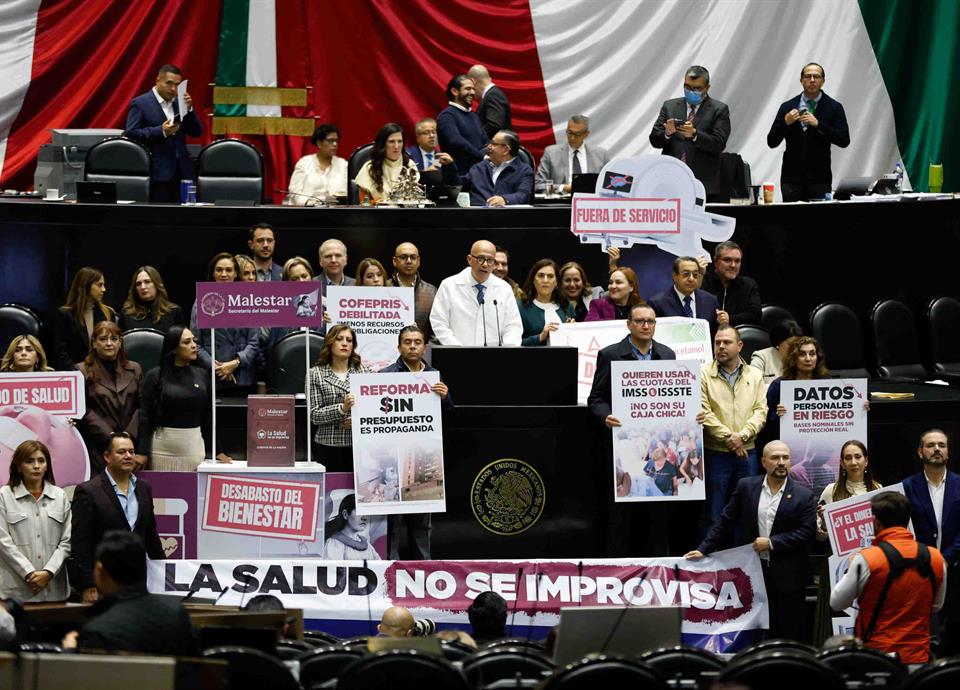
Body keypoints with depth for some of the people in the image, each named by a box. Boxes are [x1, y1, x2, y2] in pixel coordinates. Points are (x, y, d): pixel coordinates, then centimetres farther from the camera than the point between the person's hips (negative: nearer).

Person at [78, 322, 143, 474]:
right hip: (98, 448, -3)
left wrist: (129, 435, -6)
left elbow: (140, 406, 9)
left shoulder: (134, 370, 15)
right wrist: (111, 438, -10)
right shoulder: (83, 371, 4)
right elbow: (84, 411, -4)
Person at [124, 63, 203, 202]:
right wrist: (161, 131, -20)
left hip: (182, 170, 5)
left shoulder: (179, 103, 16)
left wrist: (189, 109, -3)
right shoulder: (140, 103, -1)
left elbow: (197, 132, 13)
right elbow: (130, 133, -11)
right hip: (158, 172, -5)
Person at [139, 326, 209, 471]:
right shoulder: (155, 376, -2)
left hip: (194, 443, 3)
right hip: (163, 445, -3)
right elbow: (145, 416, -3)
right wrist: (143, 453, -8)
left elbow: (207, 415, 11)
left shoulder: (202, 375, 8)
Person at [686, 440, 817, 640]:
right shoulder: (746, 487, 4)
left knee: (791, 634, 2)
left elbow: (807, 532, -8)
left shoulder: (803, 496, -2)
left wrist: (771, 543, -13)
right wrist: (704, 549, 2)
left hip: (788, 577, -1)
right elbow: (726, 521, 8)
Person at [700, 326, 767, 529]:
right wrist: (727, 437, -14)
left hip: (747, 451, 3)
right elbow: (704, 413, -9)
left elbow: (761, 410, 2)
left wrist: (742, 436, -13)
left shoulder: (755, 376, 10)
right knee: (714, 514, -1)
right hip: (715, 453, -3)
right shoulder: (704, 374, -1)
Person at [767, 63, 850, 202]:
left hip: (820, 180, -1)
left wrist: (818, 124, -14)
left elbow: (844, 141, -5)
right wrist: (785, 123, -12)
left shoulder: (834, 107, 5)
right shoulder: (787, 107, 7)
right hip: (791, 178, 1)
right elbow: (771, 142, 6)